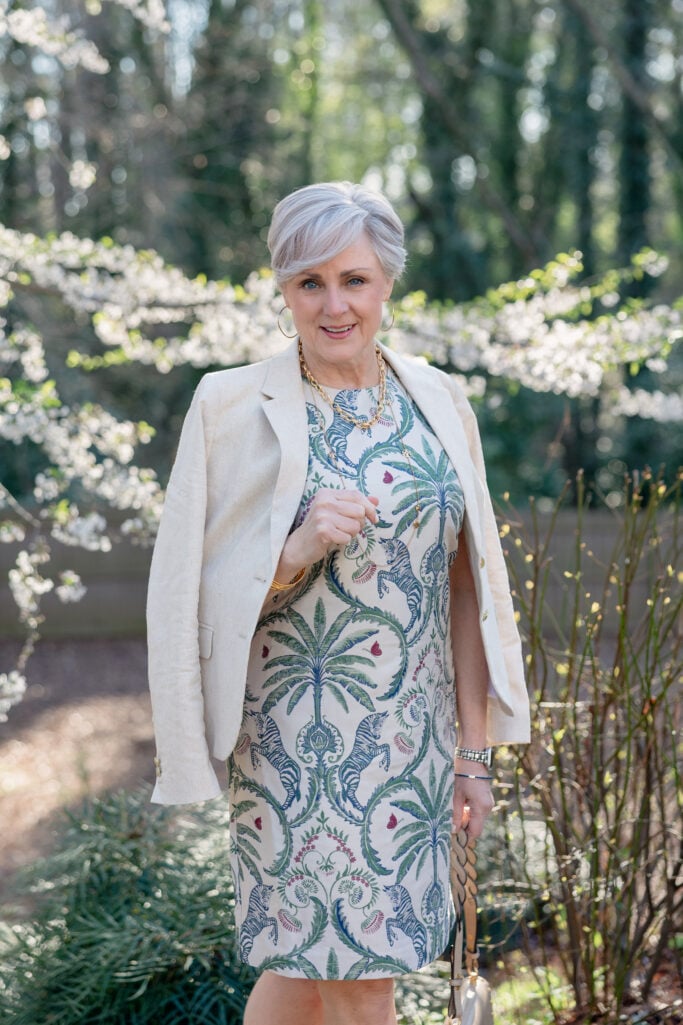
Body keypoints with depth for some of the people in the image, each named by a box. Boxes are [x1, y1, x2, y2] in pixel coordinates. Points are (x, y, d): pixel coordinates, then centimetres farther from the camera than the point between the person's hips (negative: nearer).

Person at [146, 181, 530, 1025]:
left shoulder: (437, 402, 6)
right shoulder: (235, 408, -5)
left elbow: (465, 586, 8)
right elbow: (192, 590, -5)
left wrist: (475, 750, 7)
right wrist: (294, 553, -22)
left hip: (413, 735, 4)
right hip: (299, 738, -4)